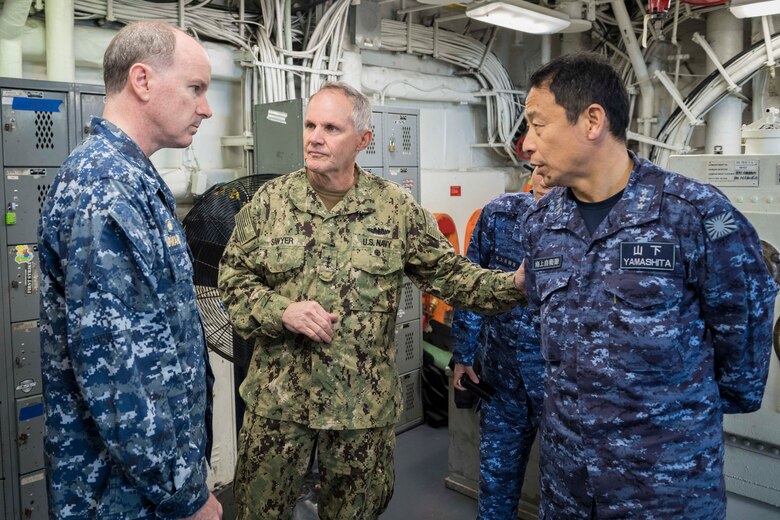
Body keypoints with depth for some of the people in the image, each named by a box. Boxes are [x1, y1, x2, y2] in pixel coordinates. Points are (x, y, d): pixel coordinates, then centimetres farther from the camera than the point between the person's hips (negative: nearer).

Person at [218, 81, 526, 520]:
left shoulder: (397, 207, -4)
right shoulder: (270, 201, -2)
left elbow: (447, 273, -1)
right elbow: (234, 277, 1)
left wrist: (513, 285, -15)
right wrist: (281, 310, -16)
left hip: (364, 400, 0)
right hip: (278, 394, 1)